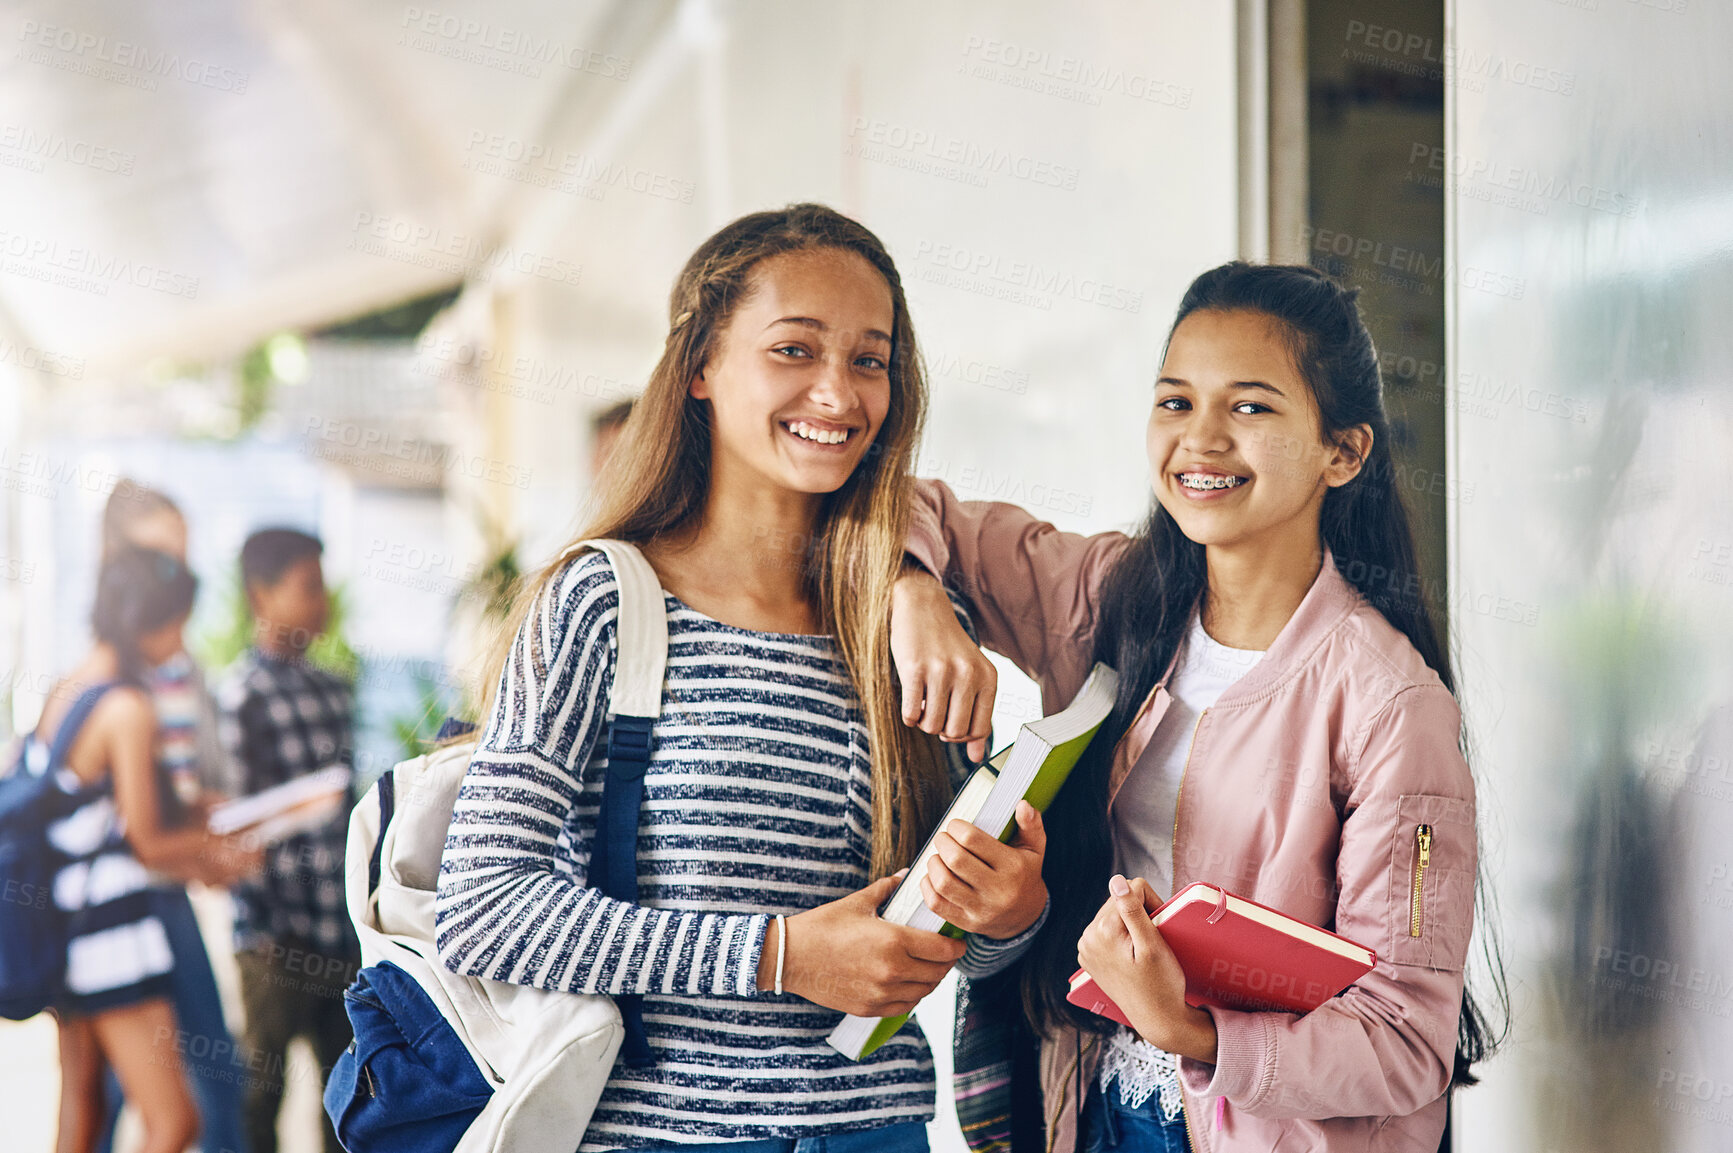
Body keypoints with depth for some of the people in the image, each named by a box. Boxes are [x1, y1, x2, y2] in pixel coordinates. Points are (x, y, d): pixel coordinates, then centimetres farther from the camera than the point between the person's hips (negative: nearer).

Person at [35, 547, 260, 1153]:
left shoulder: (64, 691, 9)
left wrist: (193, 859, 19)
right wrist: (221, 846, 5)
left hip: (61, 919, 9)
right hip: (114, 921, -9)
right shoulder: (128, 706, -16)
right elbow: (148, 844, -12)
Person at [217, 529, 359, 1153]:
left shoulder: (335, 690, 12)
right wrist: (260, 933, -15)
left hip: (344, 929, 7)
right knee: (263, 1078, 3)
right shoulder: (242, 691, -8)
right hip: (279, 930, -6)